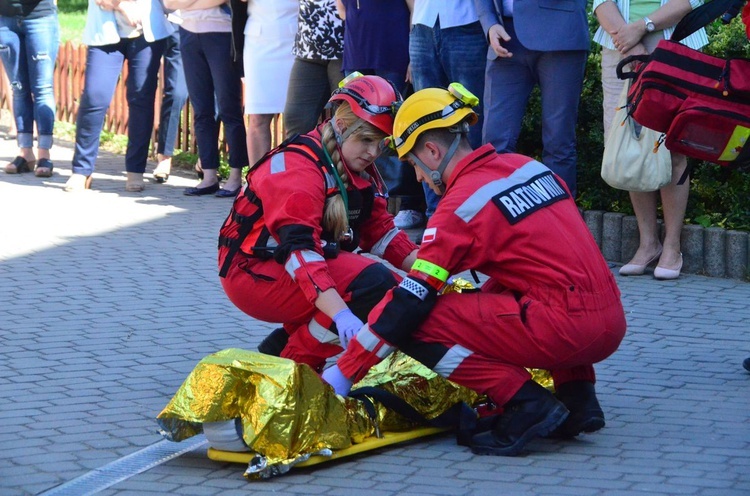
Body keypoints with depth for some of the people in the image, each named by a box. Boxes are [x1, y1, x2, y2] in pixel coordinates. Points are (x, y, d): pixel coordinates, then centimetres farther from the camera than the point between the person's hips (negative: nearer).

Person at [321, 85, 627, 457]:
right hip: (613, 324, 8)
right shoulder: (529, 167, 15)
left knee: (417, 326, -4)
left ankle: (526, 403, -7)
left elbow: (409, 301, -6)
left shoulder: (462, 203, -6)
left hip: (564, 329, -8)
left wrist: (344, 372, 1)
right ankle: (578, 396, 18)